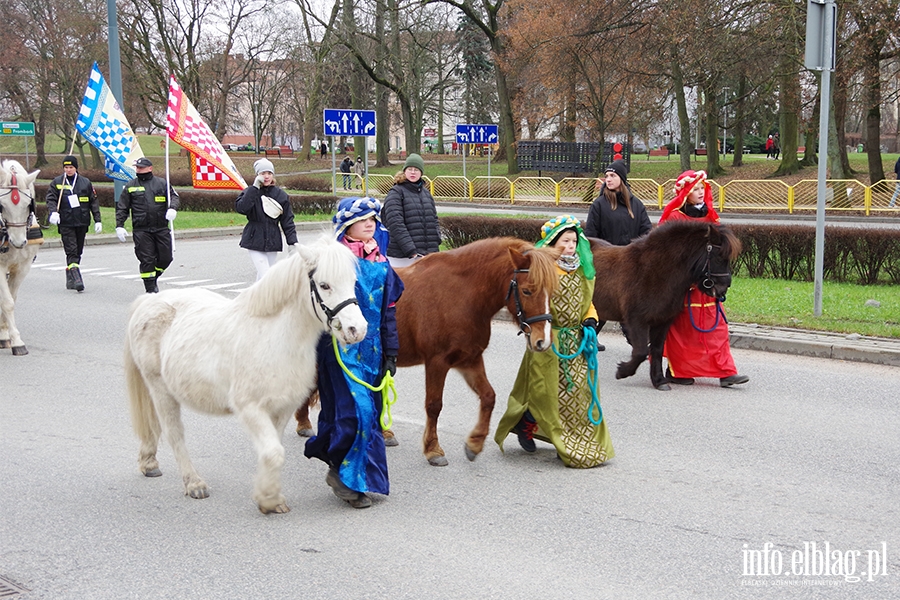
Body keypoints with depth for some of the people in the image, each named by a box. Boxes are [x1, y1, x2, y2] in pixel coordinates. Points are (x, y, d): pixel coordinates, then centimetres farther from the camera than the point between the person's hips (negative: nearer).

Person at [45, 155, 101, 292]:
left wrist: (97, 220, 5)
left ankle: (70, 280, 21)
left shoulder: (85, 183, 8)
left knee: (78, 251, 9)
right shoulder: (56, 183, 5)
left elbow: (94, 202, 10)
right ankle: (77, 280, -20)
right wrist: (53, 212, -21)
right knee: (71, 251, -12)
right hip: (65, 223, -3)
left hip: (82, 222, 3)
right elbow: (51, 199, -1)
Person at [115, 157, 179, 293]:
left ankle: (154, 278, 28)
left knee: (166, 258, 2)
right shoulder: (130, 186, 9)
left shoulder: (162, 183, 9)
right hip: (141, 230, -1)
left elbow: (174, 196, 8)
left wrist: (172, 208, -13)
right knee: (147, 259, -5)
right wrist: (119, 225, 2)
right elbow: (122, 208, 10)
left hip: (161, 229, 1)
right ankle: (150, 288, 2)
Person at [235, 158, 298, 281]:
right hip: (255, 242, -3)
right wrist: (255, 188, -19)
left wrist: (292, 242, 0)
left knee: (262, 276, 11)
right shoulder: (250, 192, 0)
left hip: (272, 242, 3)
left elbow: (287, 221, 8)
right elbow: (241, 208, -20)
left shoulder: (281, 195, 6)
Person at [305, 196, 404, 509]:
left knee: (371, 413, 9)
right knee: (356, 410, -14)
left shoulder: (380, 263, 10)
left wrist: (390, 351, 12)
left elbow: (389, 310, 15)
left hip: (371, 349, 6)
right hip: (339, 348, -6)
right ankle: (342, 473, 4)